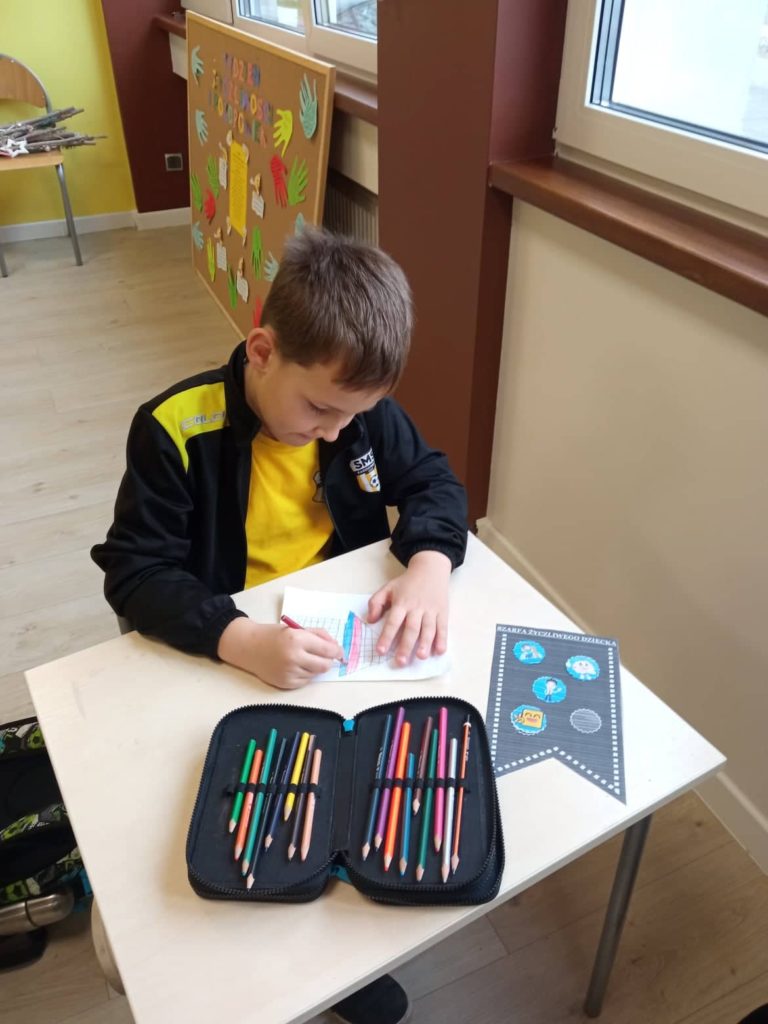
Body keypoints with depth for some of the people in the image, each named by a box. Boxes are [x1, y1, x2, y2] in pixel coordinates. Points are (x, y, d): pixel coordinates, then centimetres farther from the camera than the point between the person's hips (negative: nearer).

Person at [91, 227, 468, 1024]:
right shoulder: (176, 428, -21)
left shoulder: (359, 406, -8)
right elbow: (134, 571, -20)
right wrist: (243, 640, -37)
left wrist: (429, 564, -23)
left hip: (351, 627, 4)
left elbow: (432, 482, 0)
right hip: (227, 655, -4)